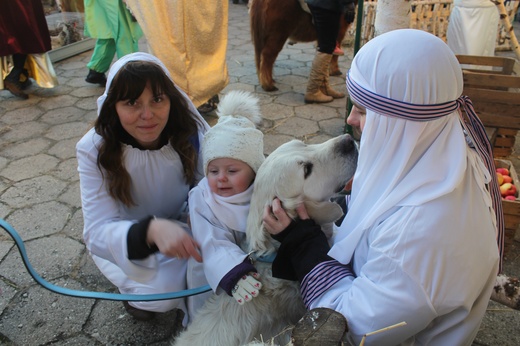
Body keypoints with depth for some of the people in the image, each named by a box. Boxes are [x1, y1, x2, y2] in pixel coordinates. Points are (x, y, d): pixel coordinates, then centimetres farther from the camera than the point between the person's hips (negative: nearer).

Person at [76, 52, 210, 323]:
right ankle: (139, 291, 8)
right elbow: (98, 232, -31)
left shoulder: (189, 132, -21)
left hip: (179, 224, 3)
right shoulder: (94, 150, -26)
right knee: (165, 290, -27)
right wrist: (152, 231, -51)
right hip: (121, 241, -2)